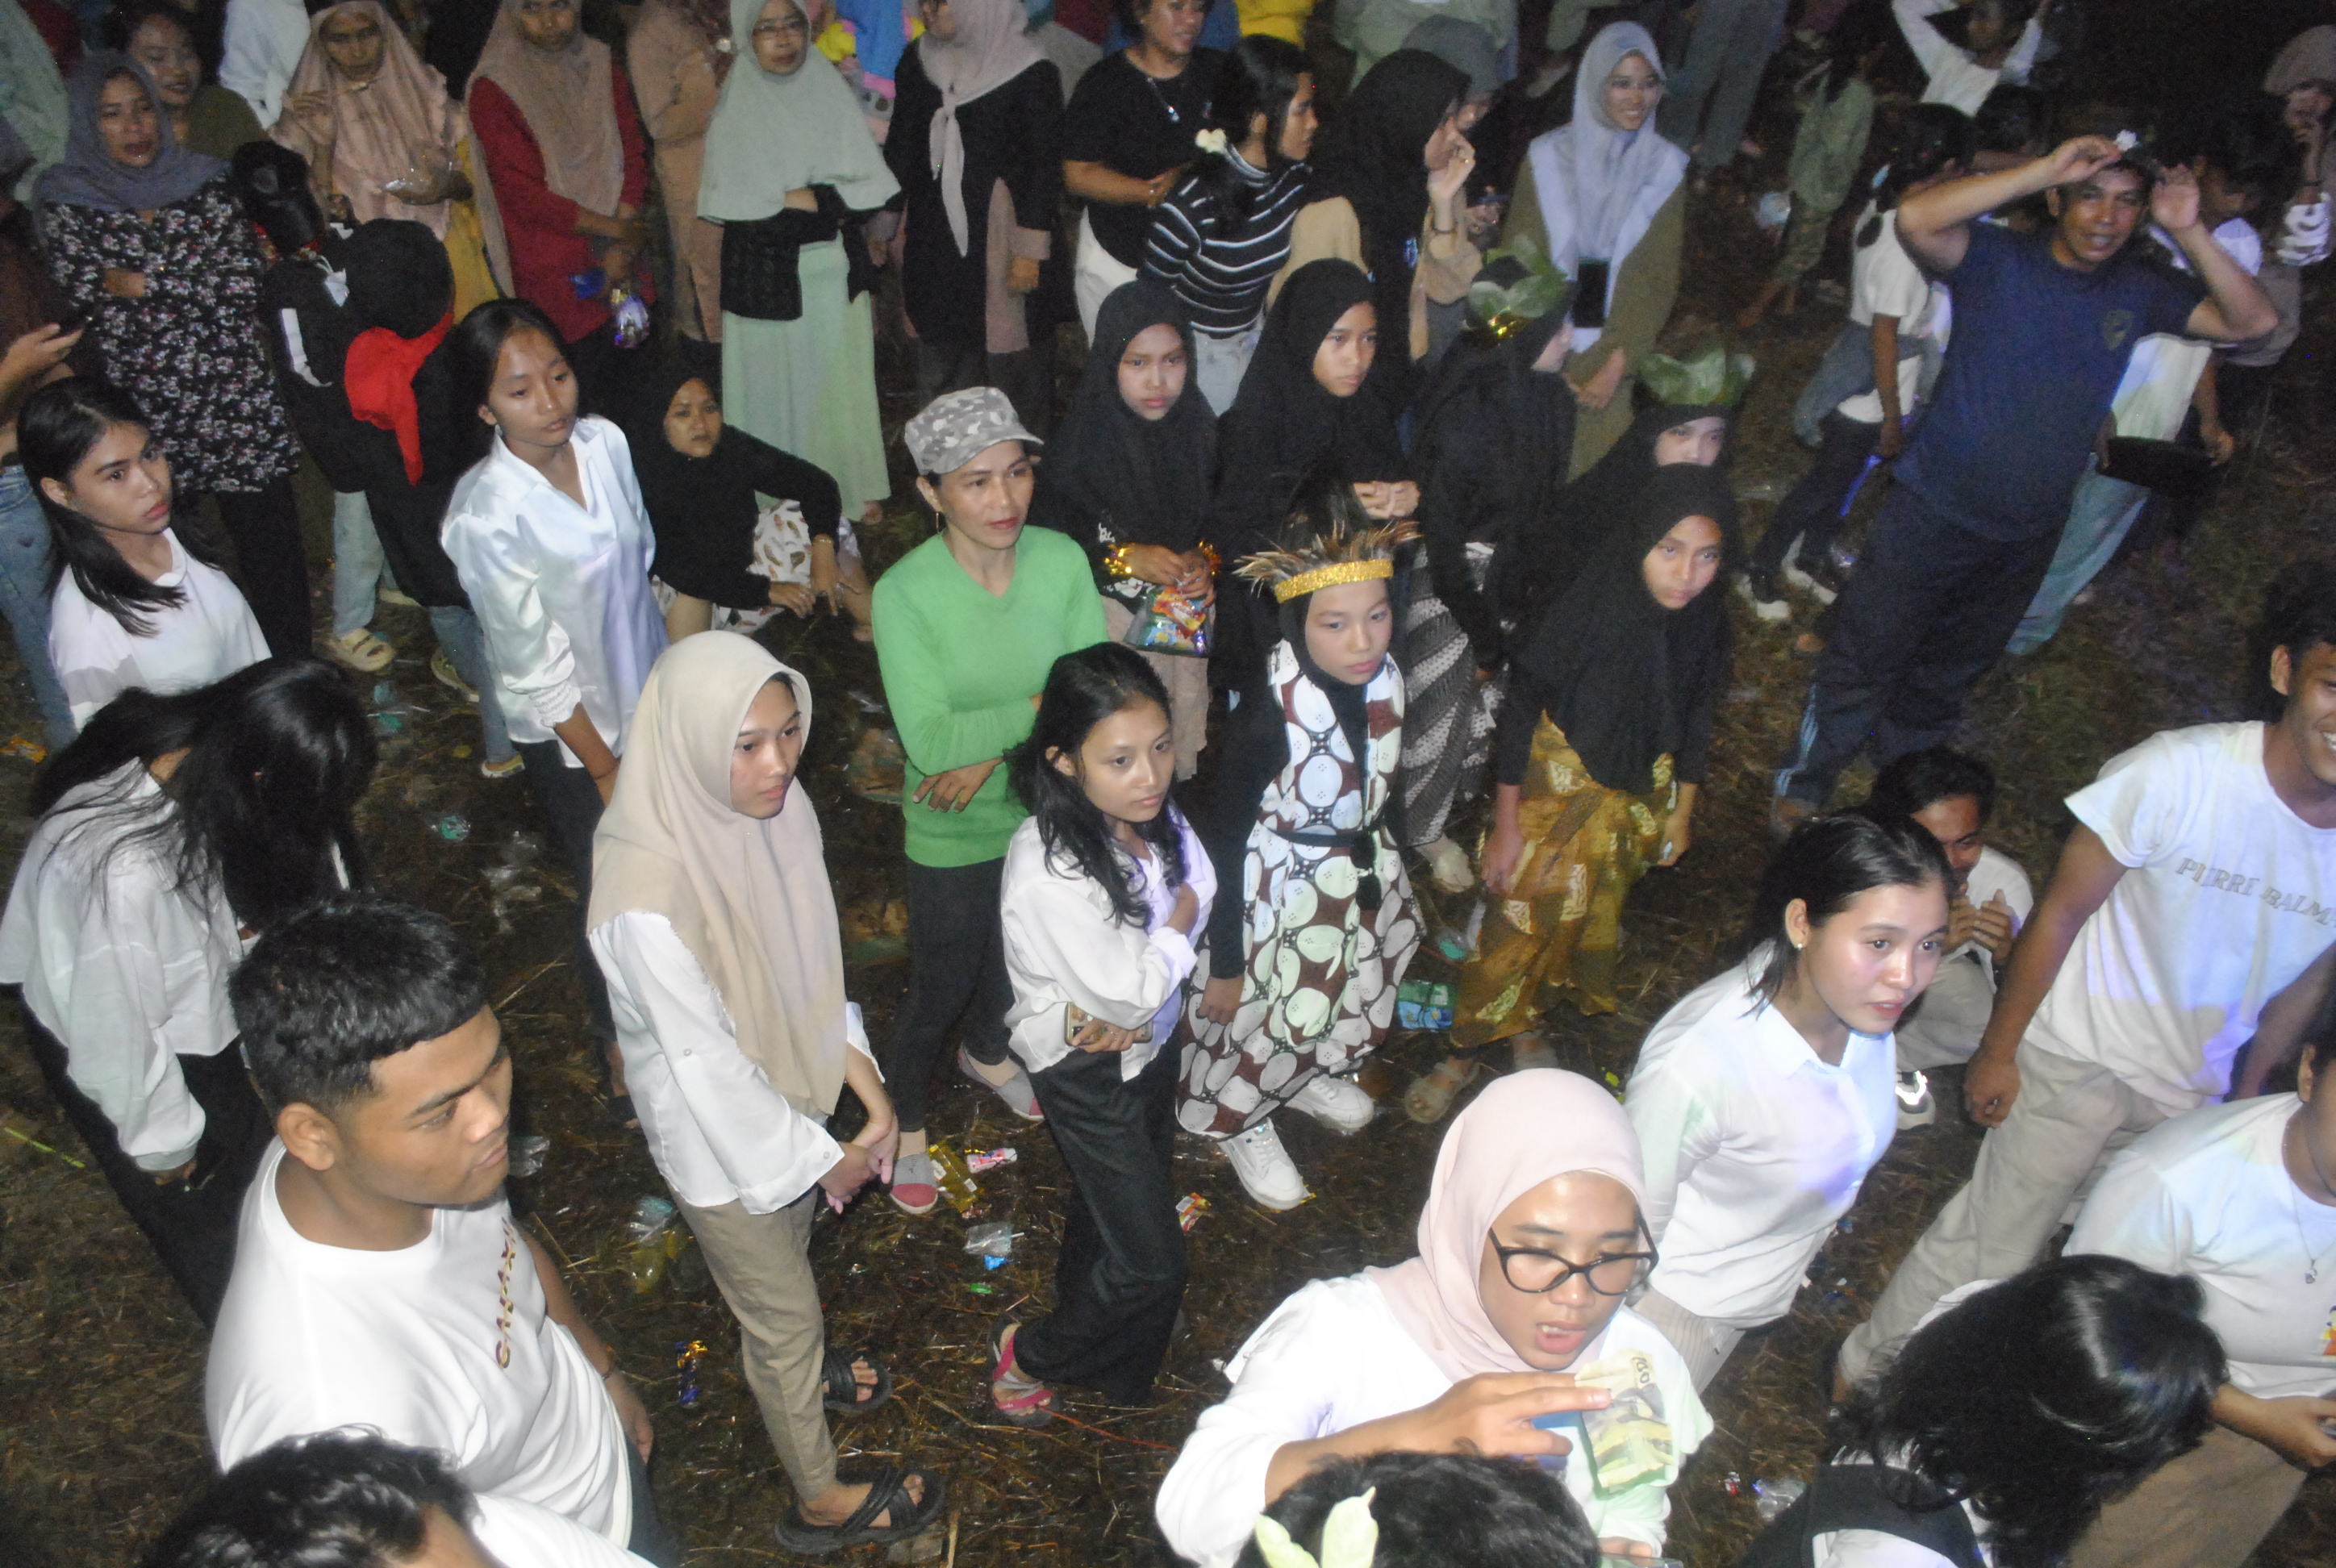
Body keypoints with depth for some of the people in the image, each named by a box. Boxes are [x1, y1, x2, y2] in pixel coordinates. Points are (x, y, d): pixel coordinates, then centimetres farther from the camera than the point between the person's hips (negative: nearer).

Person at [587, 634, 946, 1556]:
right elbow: (706, 1064, -27)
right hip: (722, 1139, -6)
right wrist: (821, 1159, -15)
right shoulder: (649, 894, -37)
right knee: (787, 1312, 17)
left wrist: (864, 1080, -7)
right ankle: (821, 1502, 43)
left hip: (793, 1097, 6)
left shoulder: (782, 810, -16)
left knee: (790, 1252, 33)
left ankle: (791, 1366, 65)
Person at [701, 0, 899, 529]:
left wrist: (797, 197, -14)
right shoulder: (736, 108, -3)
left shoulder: (832, 94, 3)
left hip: (834, 267, 2)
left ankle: (855, 491, 21)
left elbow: (869, 187, -3)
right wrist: (812, 201, -12)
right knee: (774, 382, 2)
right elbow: (725, 203, -8)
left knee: (841, 380, 8)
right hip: (766, 272, -2)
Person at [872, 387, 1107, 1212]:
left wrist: (993, 747, -23)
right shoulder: (903, 593, -25)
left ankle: (987, 1051, 62)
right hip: (953, 836, -4)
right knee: (939, 990, 14)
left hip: (1044, 812, 4)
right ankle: (904, 1123, 44)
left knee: (1015, 955, 29)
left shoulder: (1062, 560, -15)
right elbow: (931, 742, -30)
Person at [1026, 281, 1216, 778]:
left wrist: (1204, 560, -12)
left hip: (1187, 619, 4)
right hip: (1108, 621, -3)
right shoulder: (1083, 440, -14)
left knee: (1179, 755, 13)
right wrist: (1126, 559, -20)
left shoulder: (1198, 430, -3)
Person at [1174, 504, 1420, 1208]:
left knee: (1350, 991, 28)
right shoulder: (1270, 713, -34)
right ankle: (1239, 1120, 46)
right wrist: (1224, 963, -16)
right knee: (1273, 1010, 15)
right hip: (1281, 888, -6)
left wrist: (1383, 867, 17)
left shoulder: (1384, 678, -15)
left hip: (1362, 875, 7)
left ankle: (1311, 1074, 60)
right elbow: (1224, 839, -24)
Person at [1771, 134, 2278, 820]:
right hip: (1932, 513, -5)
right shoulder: (1998, 259, -13)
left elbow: (2253, 320, -3)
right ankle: (1806, 780, 25)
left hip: (2028, 535, 5)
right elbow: (1915, 219, -30)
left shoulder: (2140, 290, 1)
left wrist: (2190, 234, -14)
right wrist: (2045, 168, -31)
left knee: (1950, 673, 23)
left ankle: (1896, 768, 46)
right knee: (1865, 657, 4)